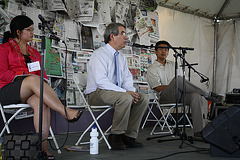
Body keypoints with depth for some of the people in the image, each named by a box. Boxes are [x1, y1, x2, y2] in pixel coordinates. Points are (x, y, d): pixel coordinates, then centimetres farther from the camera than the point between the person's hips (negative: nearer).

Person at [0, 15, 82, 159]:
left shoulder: (35, 53, 26)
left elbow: (41, 74, 18)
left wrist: (43, 81, -6)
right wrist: (25, 76, -14)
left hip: (30, 92, 4)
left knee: (41, 102, -34)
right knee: (33, 79, -36)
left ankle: (43, 146, -41)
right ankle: (65, 112, -43)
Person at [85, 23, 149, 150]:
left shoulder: (122, 57, 14)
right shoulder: (99, 54, -13)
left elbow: (127, 78, 12)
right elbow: (101, 81, -24)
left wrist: (132, 92, -11)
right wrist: (125, 92, -28)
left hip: (116, 92, 8)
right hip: (97, 94, -8)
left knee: (143, 98, -10)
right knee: (125, 98, -34)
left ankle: (129, 136, -6)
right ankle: (115, 136, -19)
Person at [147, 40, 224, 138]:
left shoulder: (173, 65, 24)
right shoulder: (152, 69, 7)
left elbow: (184, 82, 20)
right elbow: (158, 88, -7)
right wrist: (175, 85, -14)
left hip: (179, 94, 5)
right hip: (165, 97, -5)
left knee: (196, 95, -29)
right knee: (178, 79, -34)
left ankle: (198, 131, -35)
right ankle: (208, 95, -20)